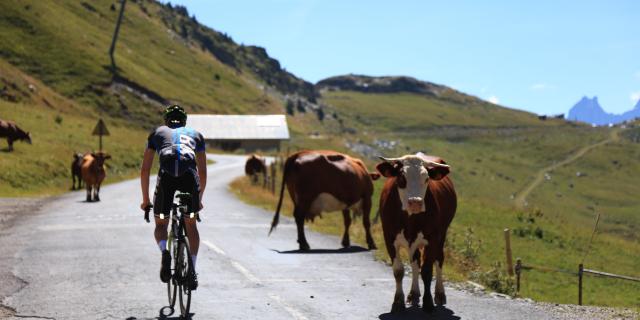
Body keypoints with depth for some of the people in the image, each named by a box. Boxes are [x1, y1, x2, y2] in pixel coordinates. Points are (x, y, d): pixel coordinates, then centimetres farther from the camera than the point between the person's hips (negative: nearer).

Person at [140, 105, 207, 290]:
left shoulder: (158, 132, 32)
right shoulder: (195, 134, 34)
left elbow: (144, 170, 29)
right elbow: (203, 172, 34)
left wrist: (145, 200, 36)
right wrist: (199, 199, 46)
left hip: (167, 175, -1)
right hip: (189, 175, 1)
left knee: (161, 224, 18)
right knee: (190, 225, 20)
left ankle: (164, 252, -12)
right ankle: (192, 271, 10)